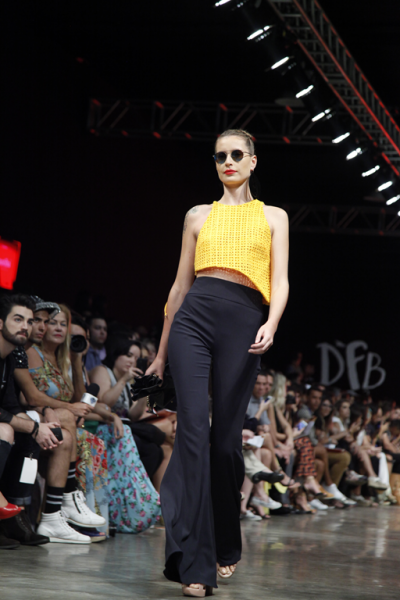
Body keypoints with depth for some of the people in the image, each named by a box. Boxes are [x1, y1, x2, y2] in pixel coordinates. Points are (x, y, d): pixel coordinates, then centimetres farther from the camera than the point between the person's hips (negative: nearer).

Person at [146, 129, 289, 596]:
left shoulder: (273, 217, 16)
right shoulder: (199, 216, 18)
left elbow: (280, 281, 7)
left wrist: (271, 324, -14)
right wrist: (162, 348, 20)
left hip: (242, 321, 0)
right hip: (194, 317, 1)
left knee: (226, 439, -1)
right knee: (194, 430, -14)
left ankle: (226, 548, 20)